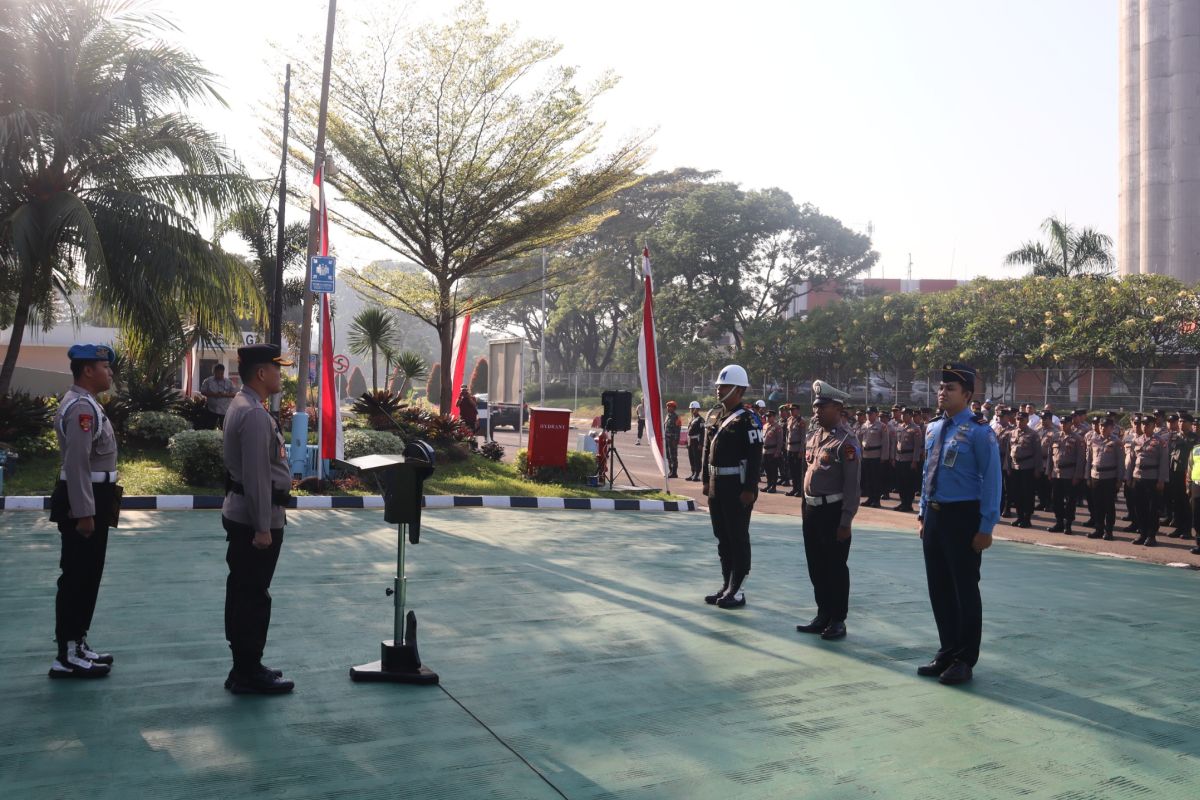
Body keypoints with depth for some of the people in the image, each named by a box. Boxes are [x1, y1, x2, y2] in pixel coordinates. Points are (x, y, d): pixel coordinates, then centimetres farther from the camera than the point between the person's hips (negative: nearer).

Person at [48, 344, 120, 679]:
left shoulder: (87, 403, 15)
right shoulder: (81, 407, -18)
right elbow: (77, 463, -24)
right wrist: (84, 513, -24)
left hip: (92, 499, 11)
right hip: (82, 502, -11)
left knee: (87, 577, 16)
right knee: (76, 578, -4)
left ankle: (77, 645, 26)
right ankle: (68, 656, 3)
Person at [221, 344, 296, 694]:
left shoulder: (244, 405, 13)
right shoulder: (255, 414, -20)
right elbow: (257, 476, -23)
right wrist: (263, 527, -21)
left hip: (241, 513, 11)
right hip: (254, 516, -11)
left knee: (242, 591, 15)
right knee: (254, 595, -2)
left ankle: (245, 667, 26)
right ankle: (248, 674, 7)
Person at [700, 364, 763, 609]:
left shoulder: (747, 419, -12)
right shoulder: (713, 416, 11)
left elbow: (755, 456, -16)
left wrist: (749, 489, -19)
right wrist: (706, 480, 15)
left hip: (738, 487, -8)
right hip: (716, 487, 8)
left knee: (738, 539, 0)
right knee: (722, 538, 14)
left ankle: (737, 591, 7)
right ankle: (727, 585, 25)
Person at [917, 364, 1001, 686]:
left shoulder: (979, 431, -12)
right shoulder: (933, 429, 10)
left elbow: (991, 481, -12)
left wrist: (986, 528, -15)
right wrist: (923, 515, 15)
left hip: (962, 517, -7)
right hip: (935, 515, 7)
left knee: (964, 590, 3)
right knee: (939, 589, 14)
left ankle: (964, 660, 15)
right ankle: (947, 652, 28)